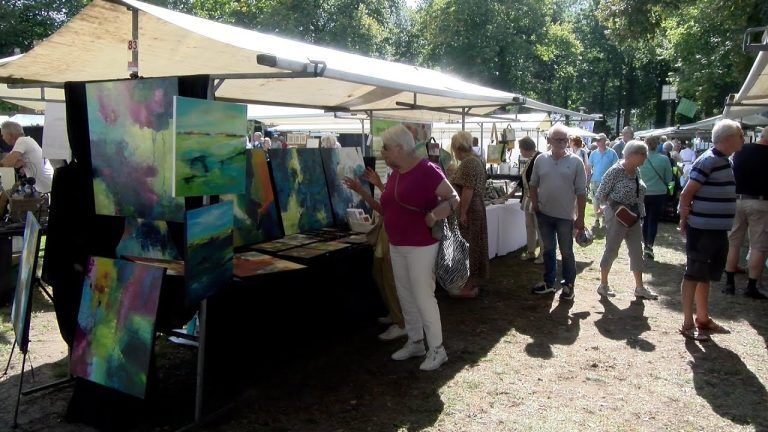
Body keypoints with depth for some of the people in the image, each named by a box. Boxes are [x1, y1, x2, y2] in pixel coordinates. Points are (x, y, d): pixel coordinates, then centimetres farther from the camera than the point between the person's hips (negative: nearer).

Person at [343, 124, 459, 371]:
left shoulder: (427, 171, -15)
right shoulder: (394, 175, 9)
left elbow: (454, 199, -13)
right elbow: (385, 210, 13)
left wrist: (435, 213, -30)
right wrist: (362, 192, 7)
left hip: (421, 246, -8)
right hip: (396, 246, 8)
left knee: (423, 297, -2)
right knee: (405, 297, 15)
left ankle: (437, 350, 12)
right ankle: (415, 343, 31)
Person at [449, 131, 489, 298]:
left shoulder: (467, 163, -18)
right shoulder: (476, 160, 14)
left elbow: (468, 190, -24)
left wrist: (462, 213, -22)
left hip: (468, 210, -10)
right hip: (476, 208, 10)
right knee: (472, 246, 14)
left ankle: (468, 287, 3)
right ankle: (472, 283, 22)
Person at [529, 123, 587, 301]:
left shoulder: (575, 162, -6)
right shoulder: (541, 160, 1)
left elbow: (581, 192, -6)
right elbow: (533, 185, 11)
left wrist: (580, 217, -8)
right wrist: (535, 205, -1)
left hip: (565, 216, -3)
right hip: (544, 214, 3)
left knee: (566, 252, 7)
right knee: (548, 250, 15)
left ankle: (568, 285, 21)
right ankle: (549, 282, 28)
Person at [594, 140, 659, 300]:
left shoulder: (636, 170, 6)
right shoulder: (616, 171, -16)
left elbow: (638, 193, 15)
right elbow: (602, 193, -13)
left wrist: (638, 211, 6)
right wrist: (614, 206, -14)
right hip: (617, 216, -8)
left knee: (637, 251, 10)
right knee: (611, 250, 3)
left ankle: (639, 287, 19)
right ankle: (603, 285, 17)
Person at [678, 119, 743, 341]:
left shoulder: (725, 161, 12)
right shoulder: (708, 161, -16)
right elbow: (686, 194, -18)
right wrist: (685, 220, -9)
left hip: (718, 230, 9)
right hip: (702, 230, -9)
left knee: (706, 276, 17)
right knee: (694, 275, 0)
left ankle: (703, 319, 29)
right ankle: (688, 324, 9)